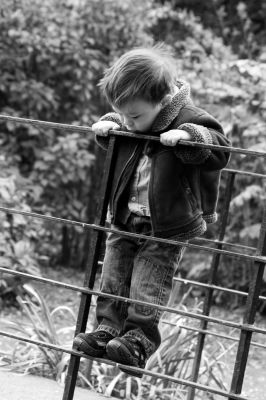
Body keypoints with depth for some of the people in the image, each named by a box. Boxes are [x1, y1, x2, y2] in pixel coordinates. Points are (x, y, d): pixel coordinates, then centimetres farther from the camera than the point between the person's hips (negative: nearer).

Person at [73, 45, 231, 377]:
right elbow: (115, 132, 21)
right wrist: (105, 127, -2)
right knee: (112, 281, 8)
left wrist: (186, 136, -35)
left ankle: (139, 339, 0)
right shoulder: (128, 124, 0)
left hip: (166, 229, -6)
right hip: (124, 222, 6)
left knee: (148, 287, -6)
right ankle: (108, 329, 16)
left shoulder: (189, 120, -18)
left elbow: (220, 151, -21)